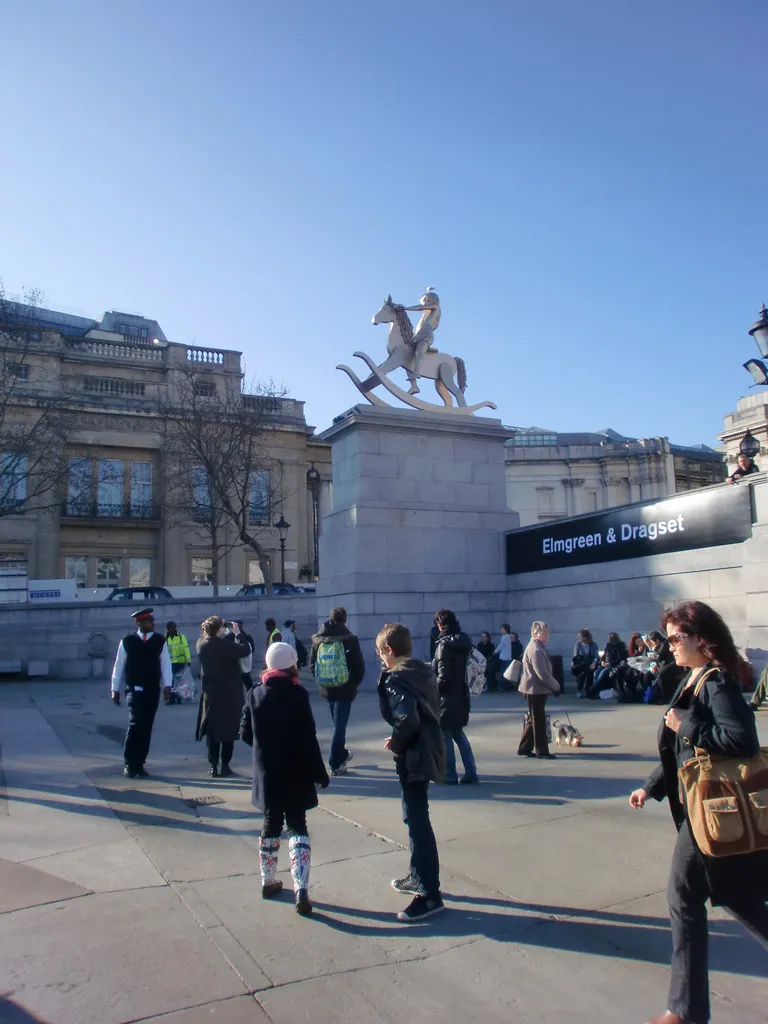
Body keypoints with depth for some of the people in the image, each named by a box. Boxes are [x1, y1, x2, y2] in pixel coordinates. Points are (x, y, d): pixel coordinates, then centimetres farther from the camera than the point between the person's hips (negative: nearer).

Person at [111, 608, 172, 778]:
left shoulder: (160, 640, 3)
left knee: (146, 728, 7)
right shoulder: (127, 641, 1)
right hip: (134, 689, -2)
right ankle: (129, 764, 0)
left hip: (153, 691, 2)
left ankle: (139, 764, 19)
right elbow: (119, 666, 5)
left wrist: (167, 685, -9)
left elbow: (165, 663, 1)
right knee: (136, 723, -15)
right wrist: (115, 689, 6)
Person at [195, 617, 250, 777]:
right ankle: (225, 766, 9)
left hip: (210, 693, 5)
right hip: (229, 694, -5)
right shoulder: (225, 645, -21)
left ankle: (213, 766, 12)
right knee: (229, 729, 7)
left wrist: (231, 633, 11)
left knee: (212, 729, 11)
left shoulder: (201, 644, -3)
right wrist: (238, 633, -5)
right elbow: (246, 650, -14)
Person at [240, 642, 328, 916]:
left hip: (266, 775, 4)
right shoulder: (297, 695, -15)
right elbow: (308, 740, -15)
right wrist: (320, 773, -7)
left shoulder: (255, 694, -3)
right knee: (297, 827, 6)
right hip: (295, 776, -3)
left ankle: (268, 882, 30)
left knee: (271, 826, 19)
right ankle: (301, 889, -5)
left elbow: (245, 733, 2)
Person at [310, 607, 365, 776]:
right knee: (340, 725, 2)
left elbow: (312, 664, 2)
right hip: (345, 688, -4)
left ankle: (342, 754, 36)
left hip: (327, 688, 4)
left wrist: (321, 682, 11)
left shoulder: (318, 639, 0)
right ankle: (335, 764, 2)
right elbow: (359, 665, -10)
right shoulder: (349, 639, -11)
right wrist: (355, 683, 5)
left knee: (336, 723, 21)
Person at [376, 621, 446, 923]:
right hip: (427, 748, 10)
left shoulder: (396, 679, -18)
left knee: (417, 821, -2)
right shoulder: (424, 672, 9)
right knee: (416, 817, 21)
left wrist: (395, 743, -13)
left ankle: (430, 894, 4)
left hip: (414, 755, -10)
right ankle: (419, 877, 34)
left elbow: (407, 719, -31)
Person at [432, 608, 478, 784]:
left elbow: (443, 676, -18)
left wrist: (434, 691, -4)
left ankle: (449, 775, 11)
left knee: (444, 735, 5)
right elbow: (468, 669, 9)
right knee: (459, 734, 17)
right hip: (462, 696, 8)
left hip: (447, 698, -8)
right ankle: (471, 774, 17)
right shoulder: (464, 641, 6)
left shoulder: (444, 644, -16)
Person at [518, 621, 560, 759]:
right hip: (536, 690, -10)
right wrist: (555, 686, -13)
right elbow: (542, 673, -24)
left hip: (537, 690, 10)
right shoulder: (535, 650, -20)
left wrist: (553, 685, 14)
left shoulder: (539, 647, 14)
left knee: (534, 720, 15)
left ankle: (524, 749, 21)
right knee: (539, 721, 0)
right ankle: (541, 751, 9)